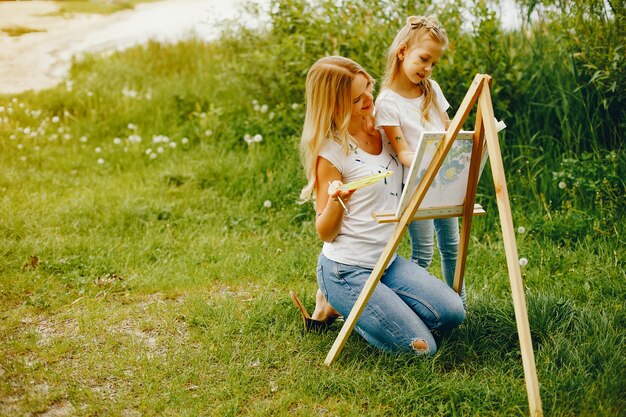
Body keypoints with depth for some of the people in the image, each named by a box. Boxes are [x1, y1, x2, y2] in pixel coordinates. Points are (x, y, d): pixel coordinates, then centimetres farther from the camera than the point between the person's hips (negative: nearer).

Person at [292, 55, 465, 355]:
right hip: (346, 270, -7)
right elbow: (324, 232, -11)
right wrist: (336, 202, -33)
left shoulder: (384, 131, 3)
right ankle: (339, 303, 8)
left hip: (389, 261, 7)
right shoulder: (330, 152, -16)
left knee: (452, 313, -7)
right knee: (421, 347, -12)